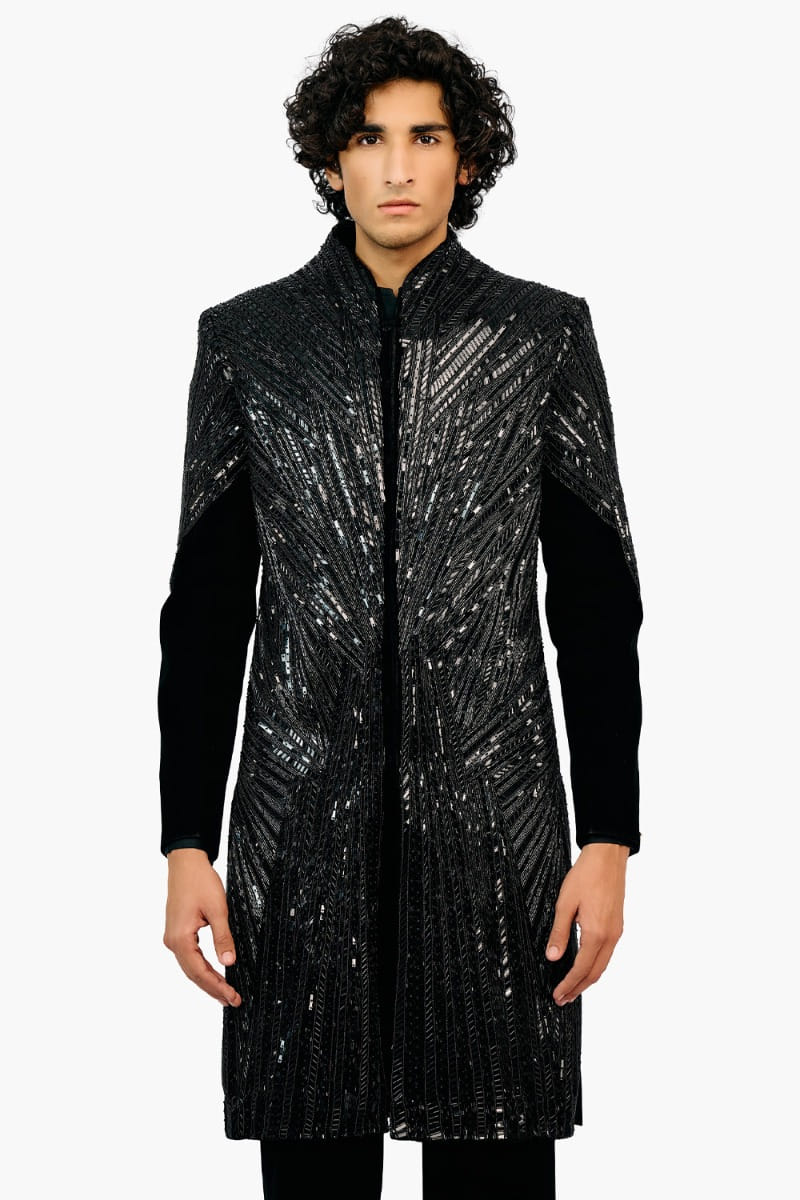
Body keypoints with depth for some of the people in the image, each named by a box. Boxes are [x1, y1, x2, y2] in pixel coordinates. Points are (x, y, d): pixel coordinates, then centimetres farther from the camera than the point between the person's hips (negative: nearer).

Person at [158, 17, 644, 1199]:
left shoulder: (544, 336, 4)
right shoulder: (247, 338, 6)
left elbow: (595, 603, 4)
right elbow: (207, 606, 7)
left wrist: (609, 838, -2)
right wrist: (186, 844, 2)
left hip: (495, 827, 0)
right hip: (303, 830, 1)